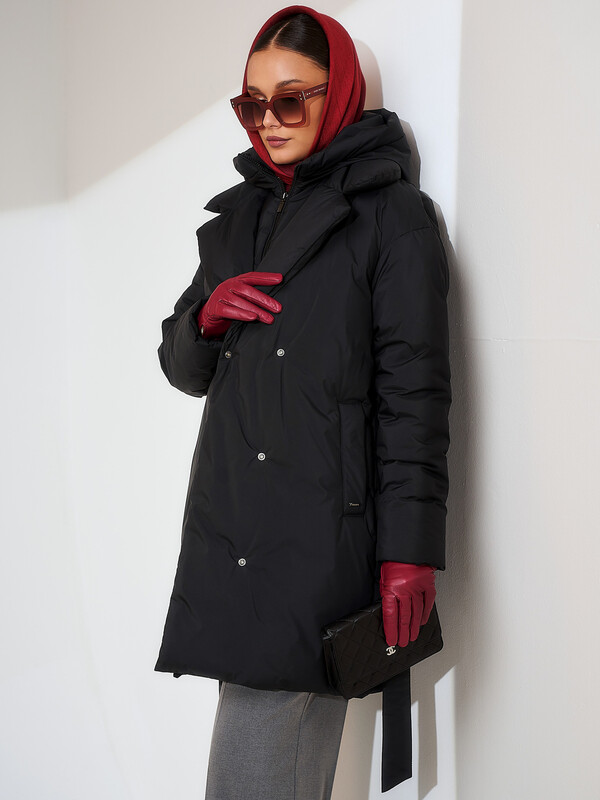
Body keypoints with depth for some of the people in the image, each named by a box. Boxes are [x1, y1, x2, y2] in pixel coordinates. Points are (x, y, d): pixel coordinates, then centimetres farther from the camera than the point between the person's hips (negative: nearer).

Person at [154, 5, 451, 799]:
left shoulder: (394, 215, 0)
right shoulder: (238, 216, 19)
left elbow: (414, 393, -6)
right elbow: (185, 368, 24)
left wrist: (409, 553, -13)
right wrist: (206, 314, 0)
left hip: (320, 538, -6)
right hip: (225, 533, 6)